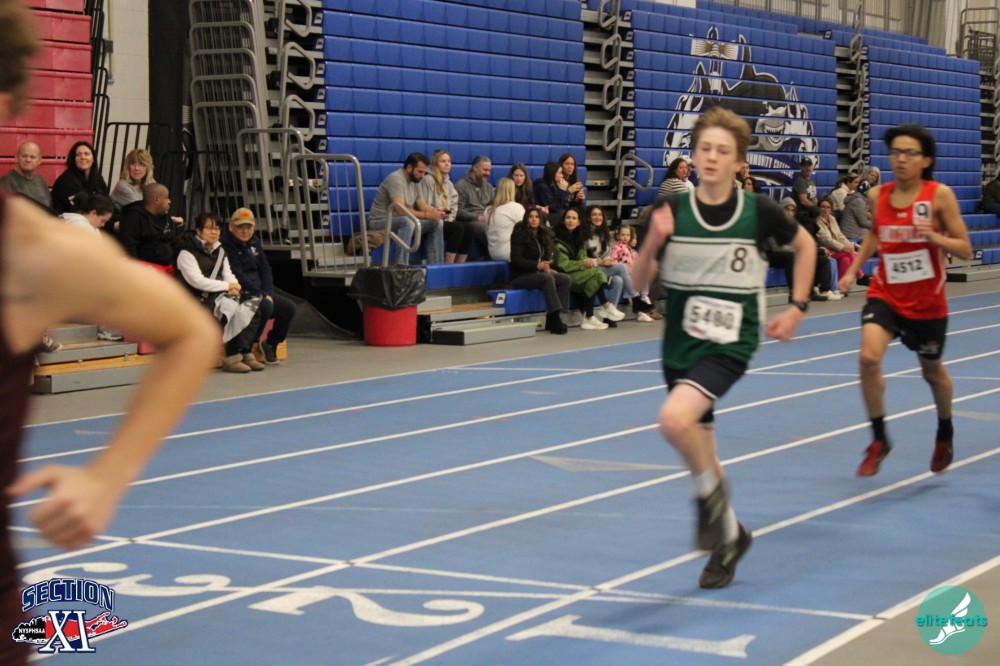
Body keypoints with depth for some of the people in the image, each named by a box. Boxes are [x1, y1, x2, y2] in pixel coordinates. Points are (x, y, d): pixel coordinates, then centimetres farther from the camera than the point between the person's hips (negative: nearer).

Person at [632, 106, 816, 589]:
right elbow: (639, 283, -1)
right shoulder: (671, 210, -5)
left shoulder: (758, 211, -8)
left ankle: (710, 493, -2)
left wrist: (797, 306, 6)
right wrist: (653, 241, -19)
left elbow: (805, 246, 12)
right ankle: (728, 532, 38)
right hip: (680, 345, 4)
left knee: (674, 419, -29)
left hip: (730, 343, -4)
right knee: (699, 454, 14)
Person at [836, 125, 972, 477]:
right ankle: (879, 439, -6)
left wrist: (934, 236, -26)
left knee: (932, 372, 17)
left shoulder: (940, 195, -11)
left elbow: (965, 249, -10)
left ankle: (945, 434, 46)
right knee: (869, 357, -22)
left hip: (927, 302, -2)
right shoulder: (877, 195, -2)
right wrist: (853, 269, 10)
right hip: (885, 294, 2)